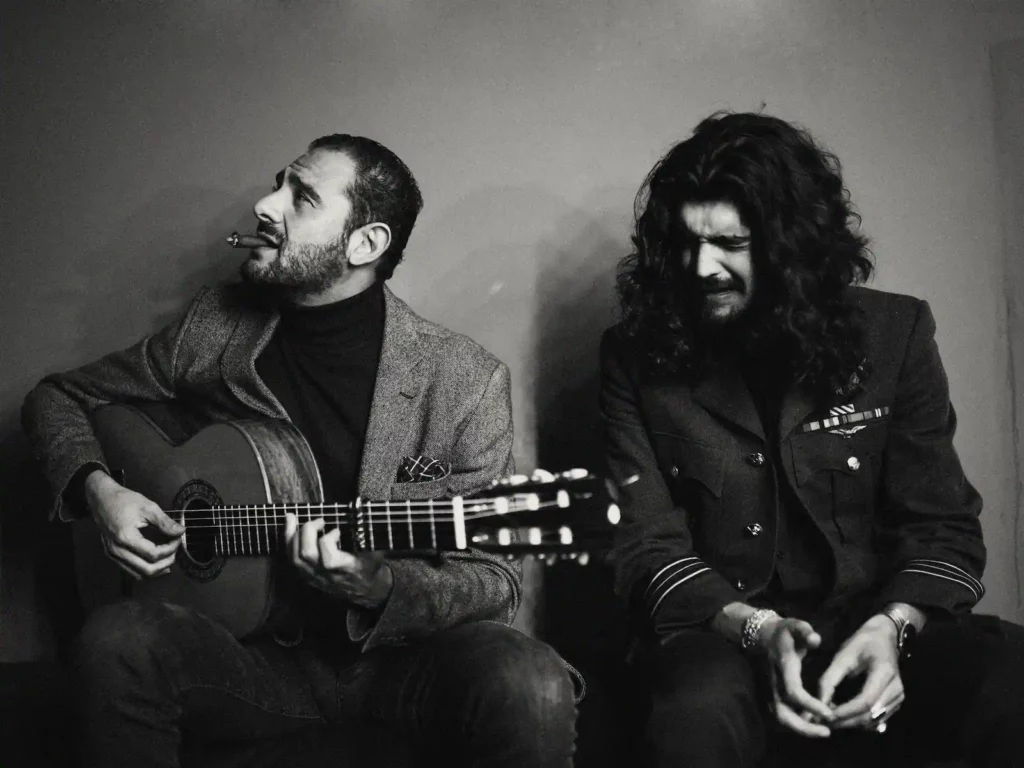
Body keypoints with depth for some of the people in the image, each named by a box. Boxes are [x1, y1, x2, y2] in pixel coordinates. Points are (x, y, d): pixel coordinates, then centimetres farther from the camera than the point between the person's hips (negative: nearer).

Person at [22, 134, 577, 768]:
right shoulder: (215, 331, 2)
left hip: (406, 659, -2)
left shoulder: (466, 381, -7)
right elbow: (59, 397, 16)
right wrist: (96, 487, -4)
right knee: (117, 641, -28)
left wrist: (381, 586, -23)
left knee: (529, 686, -34)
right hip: (263, 656, 3)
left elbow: (496, 584, -4)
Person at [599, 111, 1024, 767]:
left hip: (876, 627, 1)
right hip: (720, 635, -1)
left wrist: (891, 626, -18)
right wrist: (756, 629, -21)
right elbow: (647, 545, -3)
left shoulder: (894, 332, 4)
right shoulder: (637, 356, 1)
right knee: (700, 715, -37)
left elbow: (943, 526, 2)